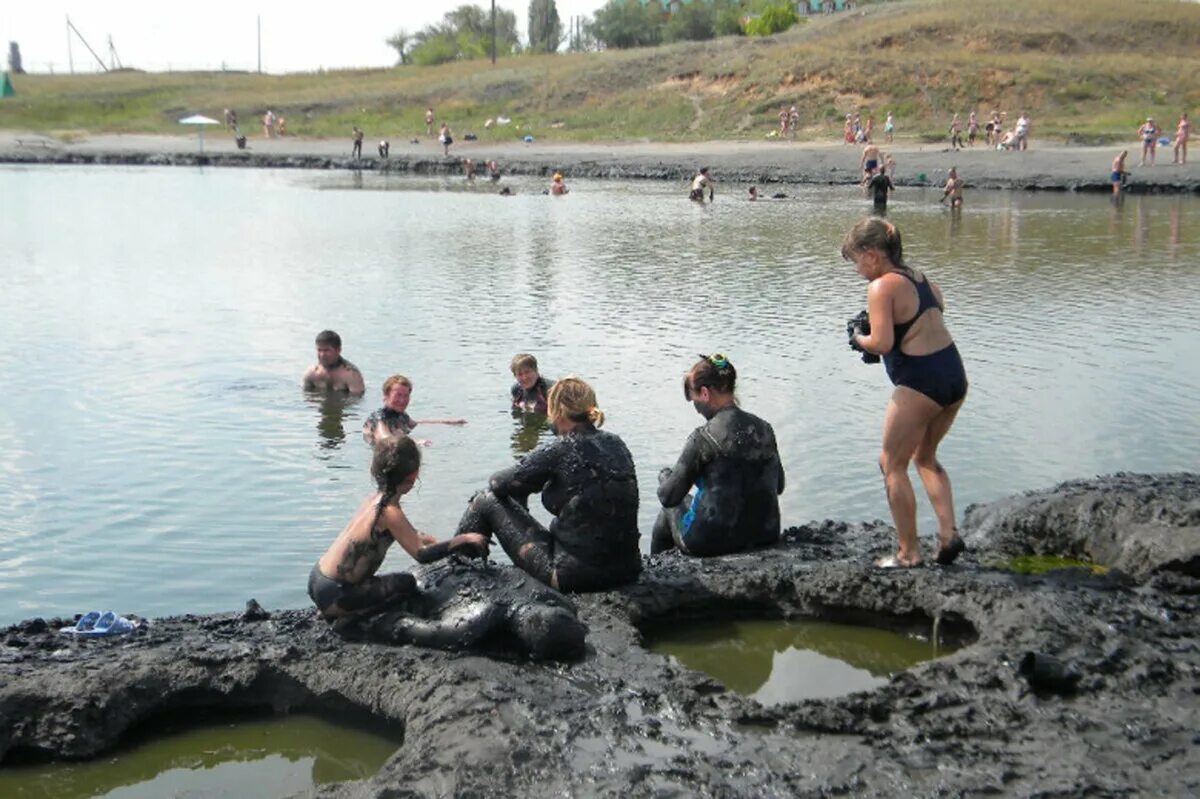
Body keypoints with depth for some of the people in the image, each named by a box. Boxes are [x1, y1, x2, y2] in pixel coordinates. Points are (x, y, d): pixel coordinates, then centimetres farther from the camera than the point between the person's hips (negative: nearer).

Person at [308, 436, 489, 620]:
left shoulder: (377, 498, 6)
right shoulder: (389, 512, -21)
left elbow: (413, 536, 15)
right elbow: (421, 554, -24)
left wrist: (453, 546, 8)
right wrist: (461, 540, -15)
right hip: (332, 594, -9)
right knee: (406, 584, -7)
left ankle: (334, 613, 13)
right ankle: (340, 616, -3)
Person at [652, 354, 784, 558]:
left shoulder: (704, 437, -18)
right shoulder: (764, 430, -1)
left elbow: (668, 497, -14)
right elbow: (778, 486, 11)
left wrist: (664, 475, 7)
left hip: (711, 541, -6)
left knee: (668, 512, 27)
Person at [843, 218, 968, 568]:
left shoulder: (881, 287, -14)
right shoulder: (917, 276, 12)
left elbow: (882, 343, -21)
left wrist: (858, 338, -1)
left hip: (920, 382, -9)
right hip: (955, 374, 9)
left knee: (892, 465, 8)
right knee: (926, 456, 25)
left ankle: (909, 553, 10)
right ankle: (948, 533, 13)